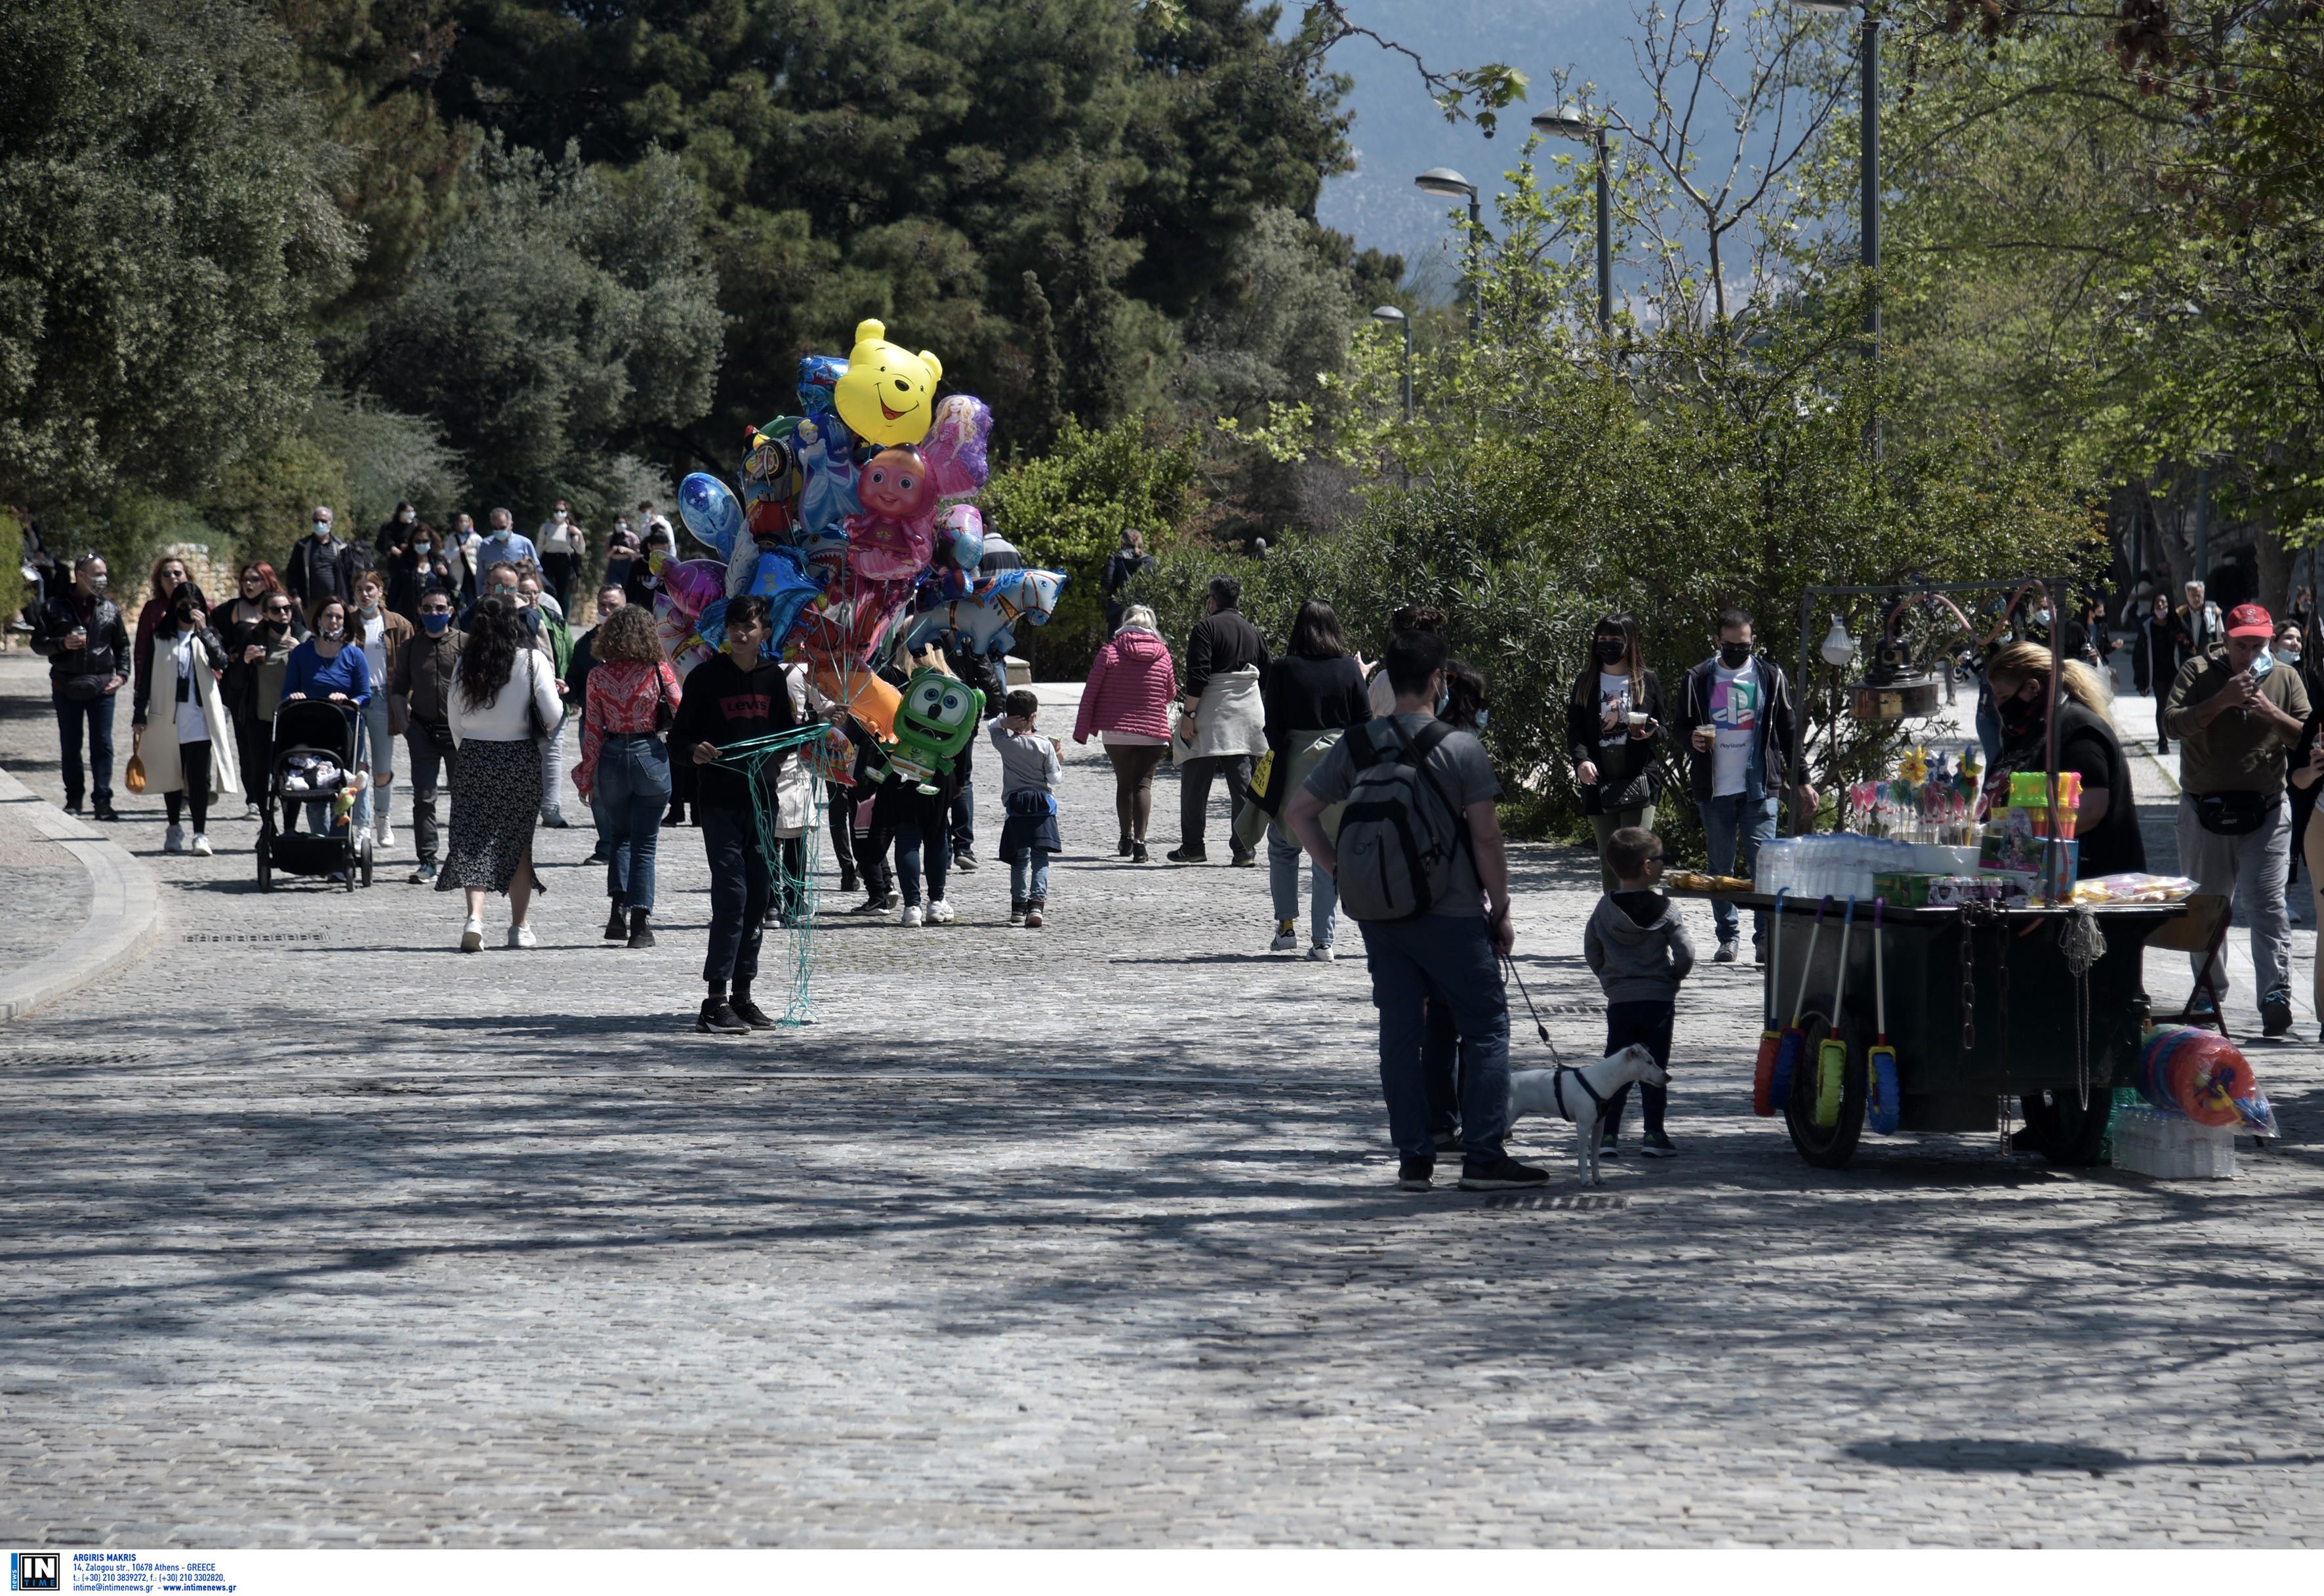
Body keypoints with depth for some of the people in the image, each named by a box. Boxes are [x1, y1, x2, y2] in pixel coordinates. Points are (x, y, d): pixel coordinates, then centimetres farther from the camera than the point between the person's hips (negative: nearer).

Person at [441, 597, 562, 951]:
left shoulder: (466, 665, 2)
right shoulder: (532, 660, -6)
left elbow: (454, 719, 7)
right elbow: (552, 715, -10)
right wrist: (556, 692, 10)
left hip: (474, 758, 1)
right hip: (520, 759, -1)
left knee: (473, 840, 0)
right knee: (519, 842, 10)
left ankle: (474, 918, -20)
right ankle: (520, 928, 14)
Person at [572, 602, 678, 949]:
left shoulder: (598, 675, -3)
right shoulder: (659, 671, -6)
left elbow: (593, 731, -2)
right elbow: (681, 715, -3)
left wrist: (586, 777, 5)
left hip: (612, 759, 1)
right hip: (651, 757, -1)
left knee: (619, 836, 20)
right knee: (644, 843, 5)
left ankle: (619, 904, 2)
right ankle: (640, 922, -1)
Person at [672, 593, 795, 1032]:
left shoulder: (773, 677, 10)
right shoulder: (707, 676, -3)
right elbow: (679, 735, -3)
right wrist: (695, 751, -24)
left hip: (762, 796, 5)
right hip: (720, 801, -5)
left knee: (759, 896, 7)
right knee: (731, 894, -12)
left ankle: (741, 996, 17)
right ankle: (715, 1002, -11)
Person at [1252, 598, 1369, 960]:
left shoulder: (1283, 670, -5)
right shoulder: (1349, 669, 0)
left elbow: (1273, 728, -4)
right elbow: (1365, 723, 1)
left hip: (1295, 769, -1)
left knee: (1282, 847, 18)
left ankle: (1286, 926, 13)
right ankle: (1323, 939, 2)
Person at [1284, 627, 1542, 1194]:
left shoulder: (1356, 746, 3)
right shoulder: (1459, 748, -10)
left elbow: (1297, 812, 5)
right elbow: (1485, 836, -10)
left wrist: (1337, 871, 10)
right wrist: (1500, 908, 0)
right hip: (1449, 913, -4)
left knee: (1399, 1032, 9)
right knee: (1486, 1026, 4)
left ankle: (1413, 1158, 8)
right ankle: (1483, 1157, -3)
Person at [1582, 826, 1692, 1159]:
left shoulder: (1604, 909, 1)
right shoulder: (1664, 911, -8)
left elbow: (1591, 953, 4)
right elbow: (1685, 954, -11)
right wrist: (1672, 977, 9)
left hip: (1619, 1001, 2)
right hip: (1658, 1000, -2)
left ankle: (1607, 1134, 4)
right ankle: (1654, 1134, 2)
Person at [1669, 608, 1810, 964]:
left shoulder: (1770, 677, 6)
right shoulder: (1699, 679, 7)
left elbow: (1788, 731, 11)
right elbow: (1678, 727, 15)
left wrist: (1802, 781, 7)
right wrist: (1691, 738, -10)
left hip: (1759, 788, -2)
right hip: (1714, 790, 2)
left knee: (1762, 864, -10)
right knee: (1721, 869, 5)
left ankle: (1765, 937, -6)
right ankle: (1728, 937, 14)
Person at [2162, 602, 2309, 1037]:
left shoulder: (2285, 679, 6)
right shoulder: (2198, 672, 2)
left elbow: (2308, 736, 1)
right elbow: (2173, 721, -12)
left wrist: (2271, 713, -15)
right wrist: (2222, 701, -21)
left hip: (2265, 812, -1)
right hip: (2204, 812, 1)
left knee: (2266, 904, -12)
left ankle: (2276, 996, -17)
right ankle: (2210, 990, 25)